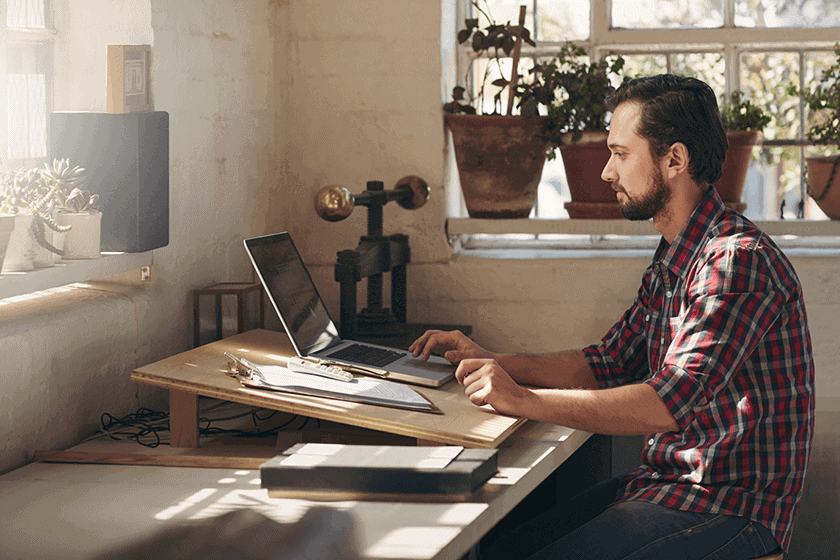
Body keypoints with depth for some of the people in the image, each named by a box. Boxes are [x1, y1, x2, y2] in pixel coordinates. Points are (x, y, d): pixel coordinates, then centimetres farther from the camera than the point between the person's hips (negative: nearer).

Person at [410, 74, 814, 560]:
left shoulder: (739, 260, -20)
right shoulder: (671, 264, 13)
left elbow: (668, 404, -29)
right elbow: (607, 364, 18)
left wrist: (524, 399, -27)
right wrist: (491, 361, 5)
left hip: (732, 508, -9)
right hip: (668, 482, 9)